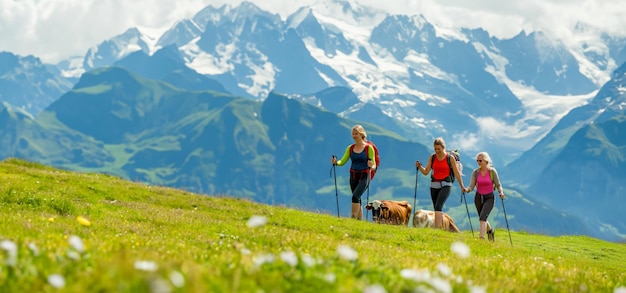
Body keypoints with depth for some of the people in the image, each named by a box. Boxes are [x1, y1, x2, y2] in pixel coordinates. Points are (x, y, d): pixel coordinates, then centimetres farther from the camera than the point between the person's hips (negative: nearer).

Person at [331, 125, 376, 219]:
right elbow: (343, 161, 3)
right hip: (353, 176, 5)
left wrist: (371, 166, -28)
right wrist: (336, 162, -18)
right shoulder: (350, 148, 7)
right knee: (357, 200, 9)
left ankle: (353, 218, -27)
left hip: (364, 176, -5)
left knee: (355, 196, -24)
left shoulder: (369, 147, -5)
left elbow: (373, 165, -5)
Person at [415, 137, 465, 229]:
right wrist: (419, 166, -14)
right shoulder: (432, 157, 6)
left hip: (445, 185, -5)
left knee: (438, 207, -22)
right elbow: (426, 172, 4)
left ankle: (436, 229, -30)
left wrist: (461, 185, 7)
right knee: (437, 209, 8)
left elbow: (456, 172, 3)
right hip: (434, 185, 5)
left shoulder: (450, 158, -3)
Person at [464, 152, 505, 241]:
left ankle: (481, 238, -27)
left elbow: (498, 185, -4)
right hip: (478, 197, 4)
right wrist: (467, 189, -31)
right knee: (482, 218, 20)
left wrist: (501, 192, -23)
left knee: (483, 217, -24)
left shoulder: (492, 171, -11)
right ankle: (490, 231, 50)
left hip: (489, 198, -4)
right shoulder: (475, 172, -5)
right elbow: (471, 186, -9)